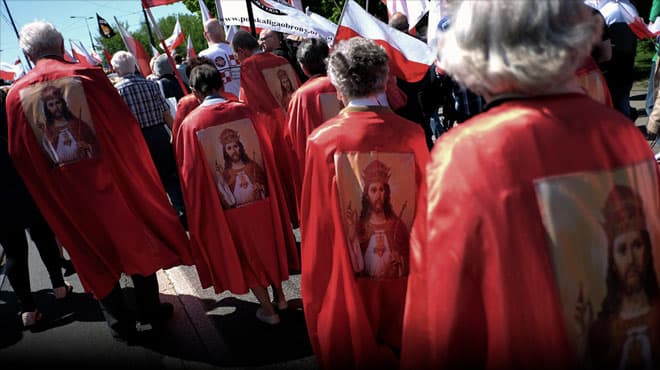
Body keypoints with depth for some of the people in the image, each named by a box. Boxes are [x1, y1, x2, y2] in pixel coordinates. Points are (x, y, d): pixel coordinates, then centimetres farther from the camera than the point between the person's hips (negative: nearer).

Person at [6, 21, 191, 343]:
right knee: (136, 241, 15)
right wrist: (134, 167, 7)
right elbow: (125, 125, -8)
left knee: (95, 256, 15)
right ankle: (151, 313, 26)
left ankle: (121, 325, 26)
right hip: (112, 178, -1)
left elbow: (19, 155, 2)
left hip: (66, 195, 2)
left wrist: (48, 194, 15)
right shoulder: (87, 76, -10)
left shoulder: (16, 95, -3)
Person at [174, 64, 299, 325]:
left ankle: (267, 308, 26)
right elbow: (268, 152, -2)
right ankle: (279, 296, 37)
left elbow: (190, 173, -8)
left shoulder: (190, 124, -15)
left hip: (225, 208, -2)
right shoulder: (244, 111, -9)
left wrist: (200, 207, 8)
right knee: (268, 242, 23)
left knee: (245, 253, 17)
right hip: (262, 198, 2)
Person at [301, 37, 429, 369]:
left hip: (349, 287, -1)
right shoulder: (411, 134, -16)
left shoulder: (321, 141, -19)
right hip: (405, 278, 2)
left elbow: (316, 224, -12)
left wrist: (316, 288, 4)